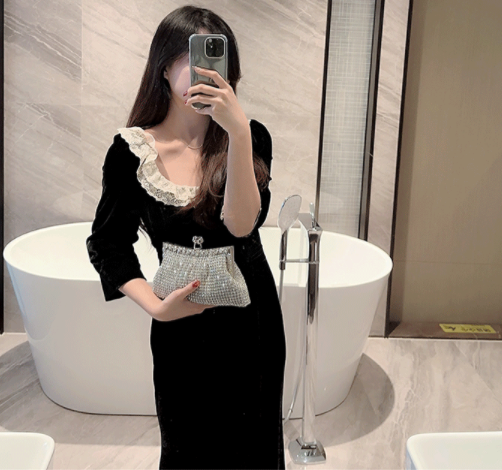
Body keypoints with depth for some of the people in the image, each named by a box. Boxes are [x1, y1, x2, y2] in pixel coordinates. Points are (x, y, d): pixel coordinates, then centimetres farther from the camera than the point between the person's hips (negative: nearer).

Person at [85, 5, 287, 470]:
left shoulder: (251, 137, -10)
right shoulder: (132, 150, -11)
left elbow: (241, 224, -24)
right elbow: (107, 243, -2)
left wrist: (238, 131, -34)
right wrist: (156, 306, -15)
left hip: (251, 320, 1)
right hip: (181, 327, -1)